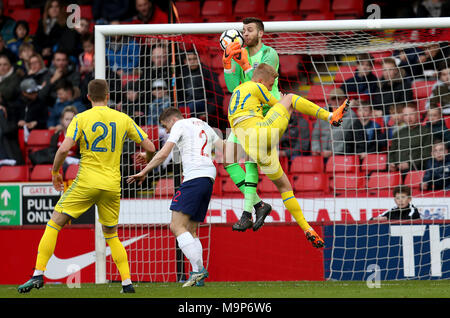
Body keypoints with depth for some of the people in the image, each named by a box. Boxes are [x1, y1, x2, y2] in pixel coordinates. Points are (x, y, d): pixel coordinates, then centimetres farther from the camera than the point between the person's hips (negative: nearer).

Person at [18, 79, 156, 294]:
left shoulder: (81, 119, -2)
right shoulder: (123, 119, 7)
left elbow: (64, 148, -14)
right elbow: (149, 147, 9)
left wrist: (55, 172, 3)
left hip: (87, 183, -3)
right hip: (112, 185, 3)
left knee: (54, 224, 4)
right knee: (111, 234, 18)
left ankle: (38, 274, -6)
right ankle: (127, 282, 6)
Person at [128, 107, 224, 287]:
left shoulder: (180, 125, 4)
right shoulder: (203, 125, 26)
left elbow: (164, 153, -4)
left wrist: (144, 172, 2)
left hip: (194, 177, -9)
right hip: (209, 178, 9)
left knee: (177, 226, -12)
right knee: (190, 231, 10)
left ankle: (199, 269, -25)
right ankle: (197, 274, -2)